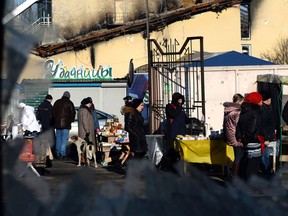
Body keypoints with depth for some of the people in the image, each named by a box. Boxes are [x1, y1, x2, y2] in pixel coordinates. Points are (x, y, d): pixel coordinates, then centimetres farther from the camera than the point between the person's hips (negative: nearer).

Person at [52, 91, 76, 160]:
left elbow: (53, 112, 13)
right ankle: (63, 154, -8)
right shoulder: (69, 103, -4)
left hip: (57, 123, 4)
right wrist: (71, 120, 15)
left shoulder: (57, 102, 9)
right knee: (64, 139, -4)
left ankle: (58, 154, 13)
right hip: (66, 124, -4)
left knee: (58, 139, 11)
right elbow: (73, 113, -1)